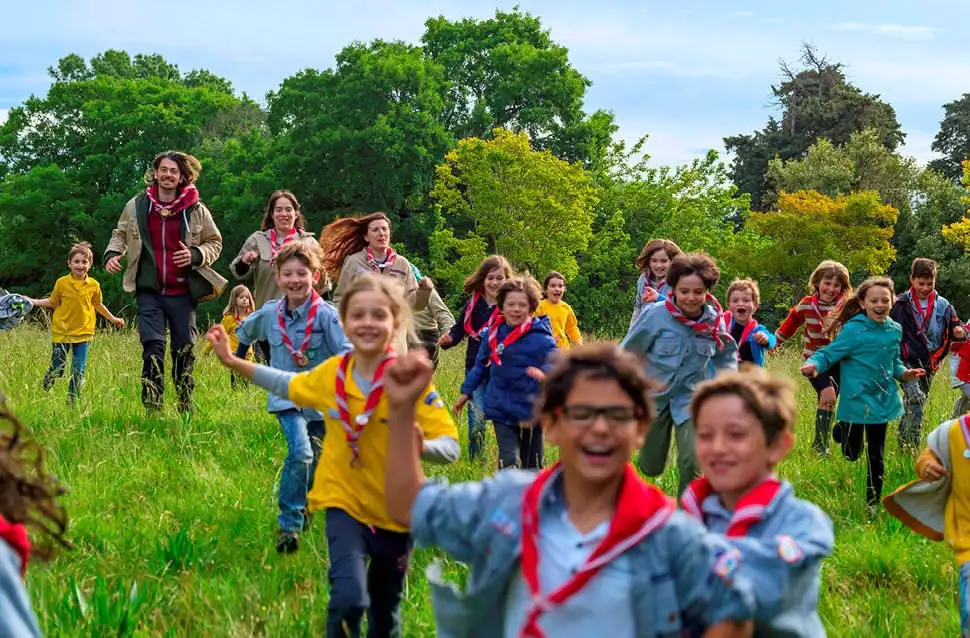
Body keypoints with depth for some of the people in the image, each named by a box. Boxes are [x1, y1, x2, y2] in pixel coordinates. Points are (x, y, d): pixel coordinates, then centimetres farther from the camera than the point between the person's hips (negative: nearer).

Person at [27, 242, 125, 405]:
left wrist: (113, 319, 24)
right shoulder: (62, 283, -5)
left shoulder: (94, 285, 1)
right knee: (56, 369, 1)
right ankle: (44, 393, 24)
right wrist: (34, 302, -3)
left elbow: (97, 305, 17)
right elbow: (53, 302, 7)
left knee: (78, 371, 1)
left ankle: (72, 401, 12)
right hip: (62, 332, -1)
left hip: (83, 332, 2)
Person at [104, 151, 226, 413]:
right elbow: (120, 234, 18)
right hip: (149, 291, 0)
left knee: (184, 350, 6)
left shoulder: (196, 211, 0)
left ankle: (186, 408, 18)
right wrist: (112, 253, -3)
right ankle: (152, 408, -6)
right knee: (153, 347, -8)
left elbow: (214, 243, 10)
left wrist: (196, 255, -10)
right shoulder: (137, 206, 3)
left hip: (183, 293, 0)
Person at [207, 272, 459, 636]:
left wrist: (420, 445, -40)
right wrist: (231, 361, 11)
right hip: (345, 504, 1)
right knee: (349, 598, -22)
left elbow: (451, 448, -18)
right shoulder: (331, 374, -6)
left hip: (395, 513, -1)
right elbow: (289, 386, 16)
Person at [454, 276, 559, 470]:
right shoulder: (493, 333, 2)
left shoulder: (540, 338, -14)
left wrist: (544, 372, -44)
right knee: (509, 462, -6)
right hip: (501, 410, 3)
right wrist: (466, 391, 18)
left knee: (531, 466, 9)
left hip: (529, 411, -3)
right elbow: (481, 365, 16)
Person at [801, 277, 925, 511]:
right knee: (852, 454, 8)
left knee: (875, 456, 11)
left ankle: (873, 503, 26)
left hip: (882, 401, 5)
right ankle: (842, 430, 42)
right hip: (857, 401, -4)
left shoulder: (894, 330, 2)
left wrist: (903, 373, -4)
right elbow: (829, 353, -18)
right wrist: (813, 364, -38)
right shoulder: (853, 329, -16)